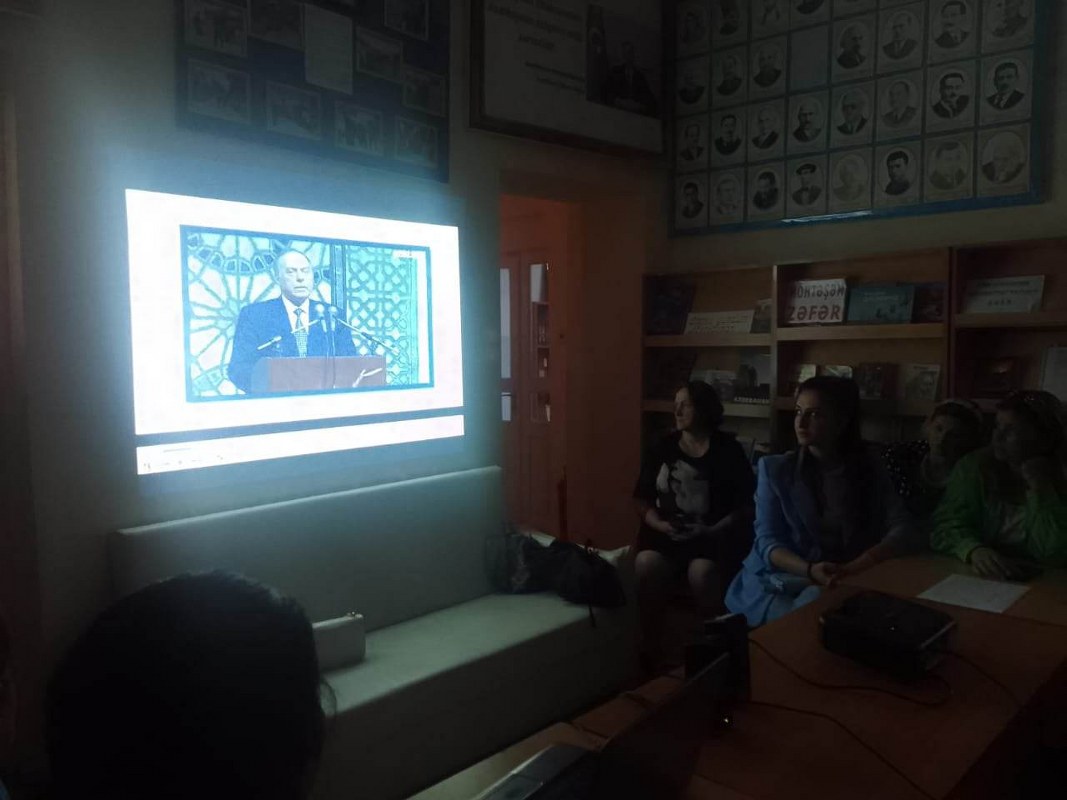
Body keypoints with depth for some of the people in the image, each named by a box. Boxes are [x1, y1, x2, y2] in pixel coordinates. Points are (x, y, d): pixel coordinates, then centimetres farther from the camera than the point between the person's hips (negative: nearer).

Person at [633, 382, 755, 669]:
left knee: (702, 573, -34)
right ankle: (649, 650, -13)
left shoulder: (728, 451, 1)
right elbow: (642, 500, 12)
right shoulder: (662, 450, 10)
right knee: (645, 567, -28)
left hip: (713, 536, -2)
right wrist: (658, 523, -8)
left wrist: (713, 531, -14)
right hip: (666, 534, 3)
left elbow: (746, 506, -1)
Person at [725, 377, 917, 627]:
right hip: (778, 582, -1)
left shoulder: (869, 469, 6)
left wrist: (856, 567, -23)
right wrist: (810, 570, -24)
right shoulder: (775, 468, 3)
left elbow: (903, 531, -4)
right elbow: (767, 542, -4)